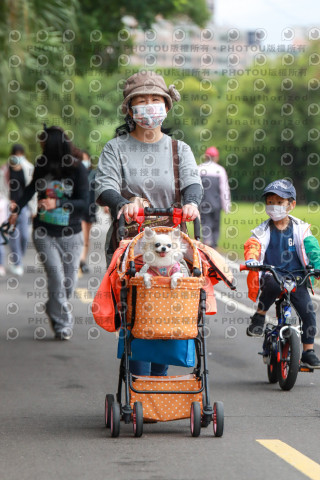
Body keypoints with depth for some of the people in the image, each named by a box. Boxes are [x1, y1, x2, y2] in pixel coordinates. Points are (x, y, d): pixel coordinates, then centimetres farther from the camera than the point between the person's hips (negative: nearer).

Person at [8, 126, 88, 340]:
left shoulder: (77, 169, -9)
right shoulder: (42, 166, 1)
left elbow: (83, 202, -14)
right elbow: (32, 188, 21)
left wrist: (57, 204, -26)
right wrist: (17, 209, 15)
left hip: (71, 235, -1)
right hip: (45, 233, 1)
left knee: (69, 282, 7)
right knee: (56, 276, -13)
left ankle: (54, 309, 36)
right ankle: (63, 324, -5)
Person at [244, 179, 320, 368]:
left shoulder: (300, 228, 7)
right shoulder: (263, 230, 5)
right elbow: (253, 246, -9)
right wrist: (251, 259, -31)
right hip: (272, 274, -2)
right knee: (272, 284, -38)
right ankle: (259, 316, -15)